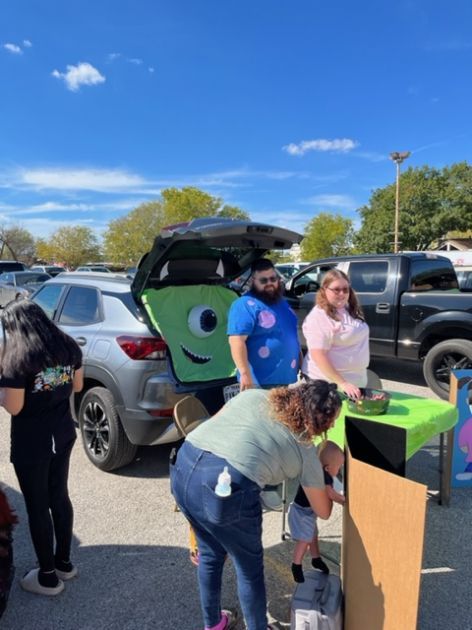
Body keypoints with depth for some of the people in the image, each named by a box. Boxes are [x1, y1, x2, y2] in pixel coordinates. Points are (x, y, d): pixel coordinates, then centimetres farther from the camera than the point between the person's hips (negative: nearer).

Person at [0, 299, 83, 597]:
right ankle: (64, 562, 37)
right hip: (63, 432, 6)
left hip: (32, 442, -6)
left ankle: (48, 576, 27)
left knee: (37, 507, 11)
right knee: (59, 496, 21)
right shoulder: (68, 346, -1)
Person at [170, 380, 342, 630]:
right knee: (250, 567, 23)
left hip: (183, 466, 6)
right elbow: (324, 512, 27)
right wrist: (328, 488, 48)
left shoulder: (254, 395, 19)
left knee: (210, 553, 31)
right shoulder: (306, 452, 13)